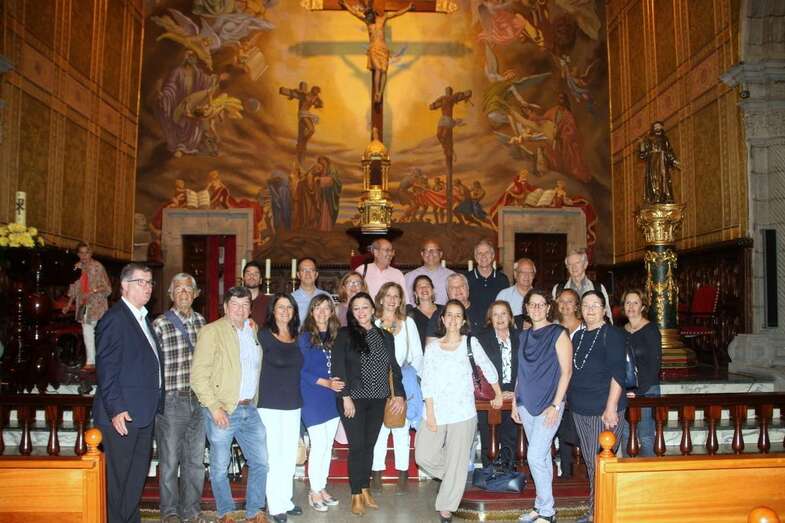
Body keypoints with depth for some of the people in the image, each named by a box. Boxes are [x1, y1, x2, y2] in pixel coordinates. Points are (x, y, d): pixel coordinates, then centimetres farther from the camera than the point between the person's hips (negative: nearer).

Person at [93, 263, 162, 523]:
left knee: (138, 473, 17)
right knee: (118, 476, 1)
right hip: (122, 413, -9)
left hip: (144, 413, 9)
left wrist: (155, 404, 15)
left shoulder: (143, 318, 15)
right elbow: (106, 368, -17)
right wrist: (116, 409, -20)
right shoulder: (114, 318, -12)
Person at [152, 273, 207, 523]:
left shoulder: (201, 321, 7)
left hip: (198, 400, 5)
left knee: (195, 461, 12)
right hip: (171, 401, -4)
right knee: (169, 461, 7)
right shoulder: (160, 325, -9)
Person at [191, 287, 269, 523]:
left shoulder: (254, 330, 11)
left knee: (260, 462, 10)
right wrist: (215, 407, -16)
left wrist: (256, 400, 12)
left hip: (250, 409, 6)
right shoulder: (212, 331, -8)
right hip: (222, 411, -6)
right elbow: (198, 375, -12)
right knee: (220, 467, 7)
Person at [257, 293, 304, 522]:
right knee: (273, 455, 0)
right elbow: (279, 359, -16)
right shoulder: (265, 334, -3)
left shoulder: (297, 337, 12)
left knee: (290, 455, 10)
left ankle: (286, 500, 22)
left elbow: (300, 367, 14)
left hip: (293, 403, 5)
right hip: (270, 402, -5)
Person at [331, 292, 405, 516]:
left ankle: (365, 490, 24)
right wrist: (346, 397, -13)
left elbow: (394, 367, 13)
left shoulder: (385, 337, 10)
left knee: (369, 445, 11)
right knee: (357, 446, -2)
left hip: (377, 401, 4)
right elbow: (338, 368, -7)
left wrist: (399, 394, 5)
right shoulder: (344, 335, -2)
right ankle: (356, 496, 10)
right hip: (353, 399, -3)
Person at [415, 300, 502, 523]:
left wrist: (498, 395, 19)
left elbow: (489, 369, 11)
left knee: (457, 462, 1)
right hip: (436, 412, 2)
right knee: (424, 456, 0)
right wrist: (430, 413, -6)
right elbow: (427, 383, 0)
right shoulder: (432, 347, 4)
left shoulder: (471, 344, 1)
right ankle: (453, 479, 28)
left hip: (463, 413, -2)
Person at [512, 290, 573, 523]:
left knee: (535, 456, -10)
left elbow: (566, 371, -9)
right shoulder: (524, 336, 13)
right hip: (527, 405, 6)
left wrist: (555, 405, -14)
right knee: (542, 456, 12)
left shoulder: (558, 333, -5)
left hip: (548, 405, -5)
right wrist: (515, 401, 14)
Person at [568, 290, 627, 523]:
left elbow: (617, 373, -14)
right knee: (590, 462, 14)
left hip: (605, 410, -6)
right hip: (580, 410, 7)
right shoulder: (578, 336, 12)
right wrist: (569, 399, 15)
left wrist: (611, 407, -19)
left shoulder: (611, 334, -8)